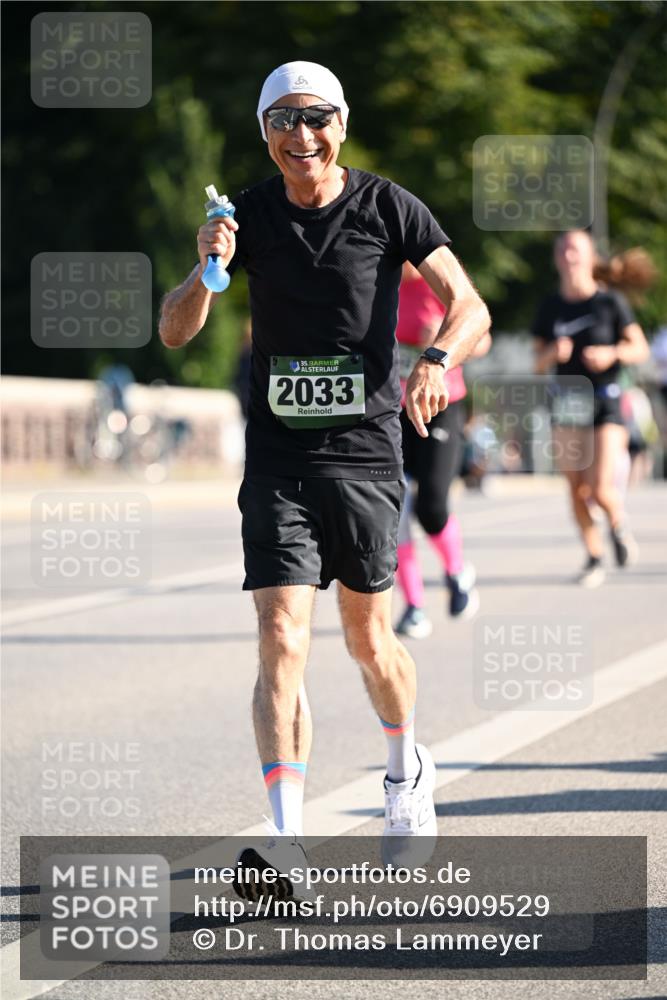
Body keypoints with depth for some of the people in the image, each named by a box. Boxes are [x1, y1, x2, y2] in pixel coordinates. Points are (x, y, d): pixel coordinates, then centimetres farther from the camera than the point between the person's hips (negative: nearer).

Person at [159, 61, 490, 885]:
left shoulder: (387, 208, -3)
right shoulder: (249, 214, 2)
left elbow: (469, 306, -5)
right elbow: (175, 333, 1)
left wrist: (436, 360, -26)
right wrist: (206, 270, -20)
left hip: (365, 453, -1)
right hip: (277, 458, 1)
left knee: (368, 639, 11)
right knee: (282, 641, -12)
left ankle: (407, 771, 41)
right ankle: (286, 838, -15)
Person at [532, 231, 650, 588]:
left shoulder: (611, 302, -4)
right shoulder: (550, 307, 5)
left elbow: (640, 349, 1)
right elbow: (538, 364, 8)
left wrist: (612, 353, -18)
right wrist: (553, 353, -14)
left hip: (605, 402, -3)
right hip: (567, 403, 3)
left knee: (600, 489, -14)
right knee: (577, 489, -1)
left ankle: (618, 525, 19)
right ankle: (593, 559, 13)